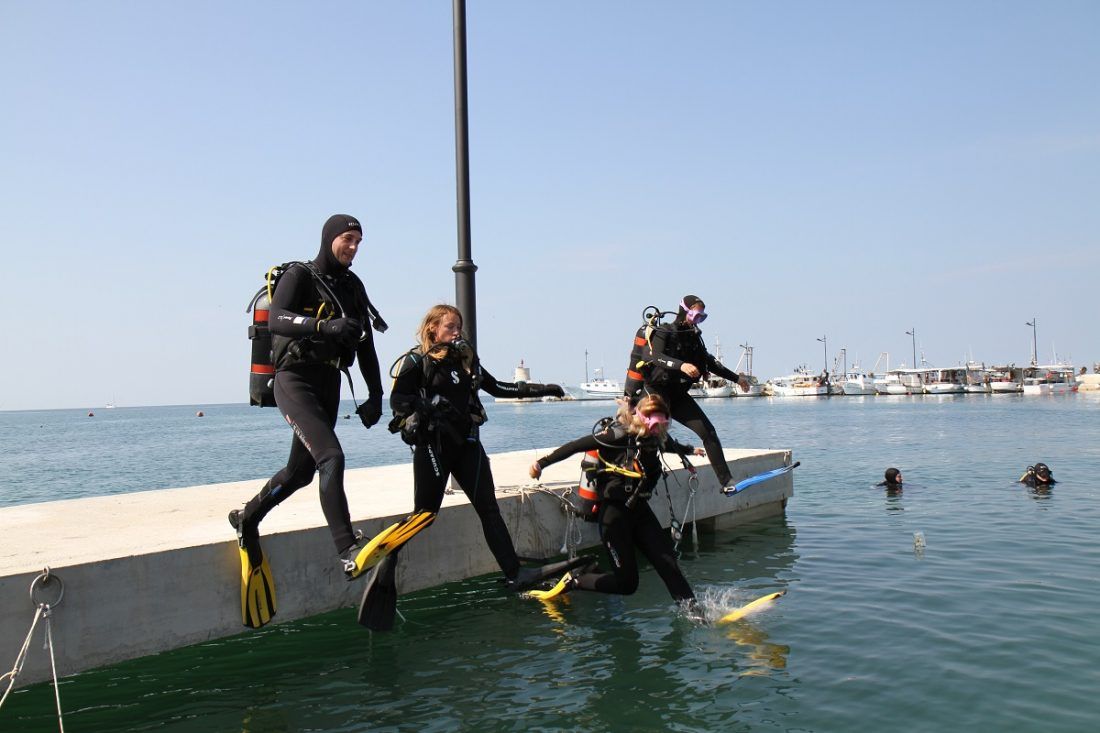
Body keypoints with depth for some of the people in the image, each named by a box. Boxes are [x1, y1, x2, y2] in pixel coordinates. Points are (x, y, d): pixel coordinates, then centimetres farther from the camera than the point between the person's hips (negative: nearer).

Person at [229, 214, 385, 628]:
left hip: (329, 386, 7)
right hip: (295, 380, -7)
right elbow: (276, 319, -24)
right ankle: (347, 550, -24)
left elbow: (365, 345, 16)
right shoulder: (299, 276, -6)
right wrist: (324, 326, -40)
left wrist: (375, 396, 10)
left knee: (302, 471, 11)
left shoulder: (353, 287, 14)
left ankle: (246, 518, 35)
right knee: (331, 457, -23)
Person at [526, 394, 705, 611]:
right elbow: (576, 446, -15)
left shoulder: (656, 438, 7)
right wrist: (542, 463, -21)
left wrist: (690, 450, 51)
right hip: (614, 511, -7)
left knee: (667, 559, -9)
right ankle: (574, 581, 14)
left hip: (639, 509, 7)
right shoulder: (618, 434, -15)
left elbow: (670, 445, 32)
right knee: (626, 583, -4)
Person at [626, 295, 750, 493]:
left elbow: (709, 363, 23)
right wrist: (681, 365, -48)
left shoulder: (693, 336, 11)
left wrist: (736, 378, 22)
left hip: (678, 395, 6)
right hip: (653, 393, -6)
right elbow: (653, 356, -32)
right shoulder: (662, 333, -11)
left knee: (708, 431, -3)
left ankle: (726, 481, -1)